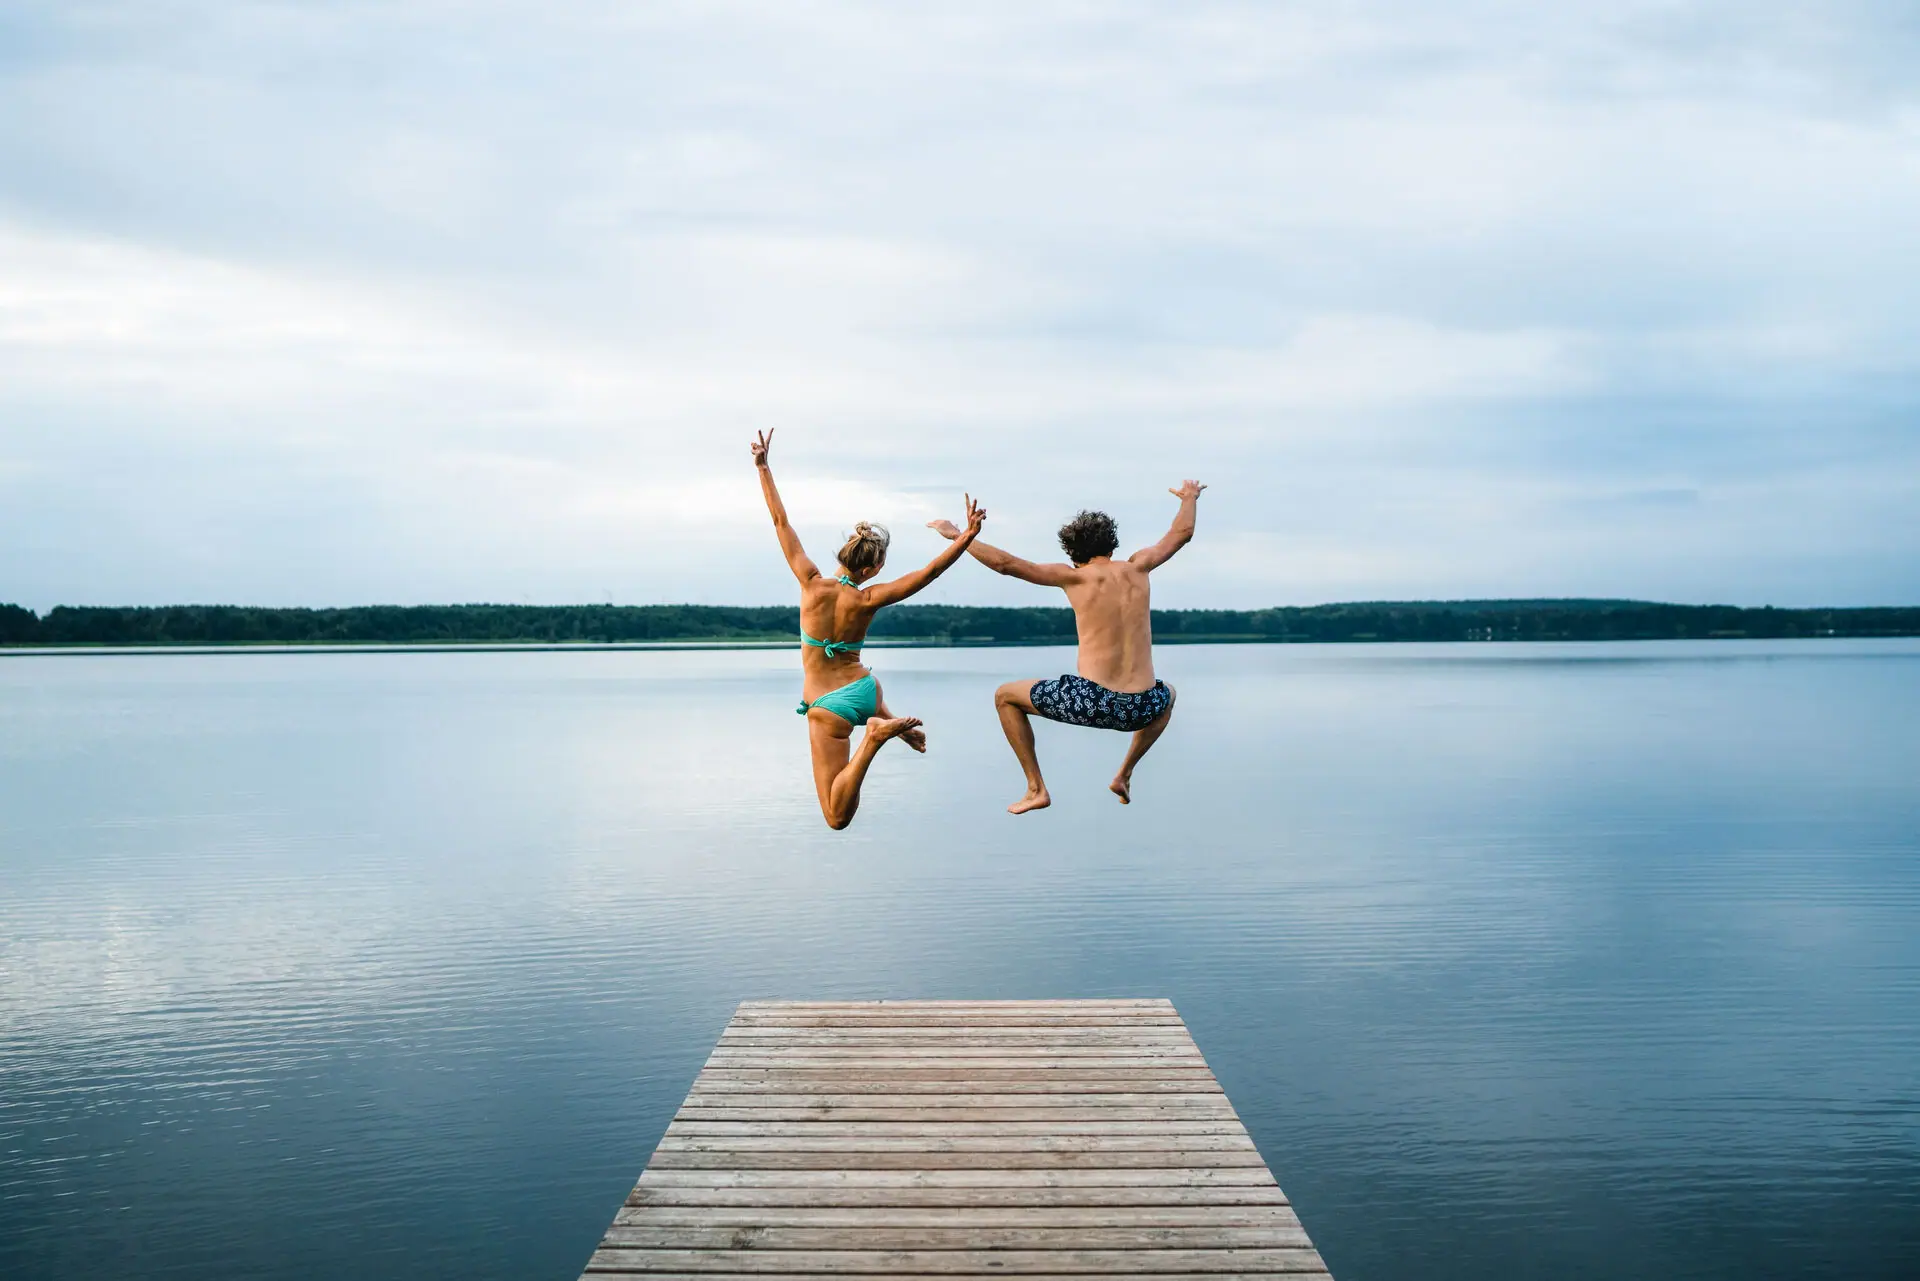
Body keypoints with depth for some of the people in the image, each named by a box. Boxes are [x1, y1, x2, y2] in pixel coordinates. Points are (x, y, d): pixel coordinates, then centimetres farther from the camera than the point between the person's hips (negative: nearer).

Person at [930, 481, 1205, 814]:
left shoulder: (1076, 577, 0)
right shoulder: (1137, 568, 9)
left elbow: (1004, 563, -4)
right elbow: (1181, 533, 26)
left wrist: (957, 535, 8)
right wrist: (1189, 498, 45)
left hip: (1091, 702, -3)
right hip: (1141, 709, 3)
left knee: (1005, 696, 21)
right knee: (1168, 694, 42)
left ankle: (1036, 789, 16)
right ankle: (1124, 775, 32)